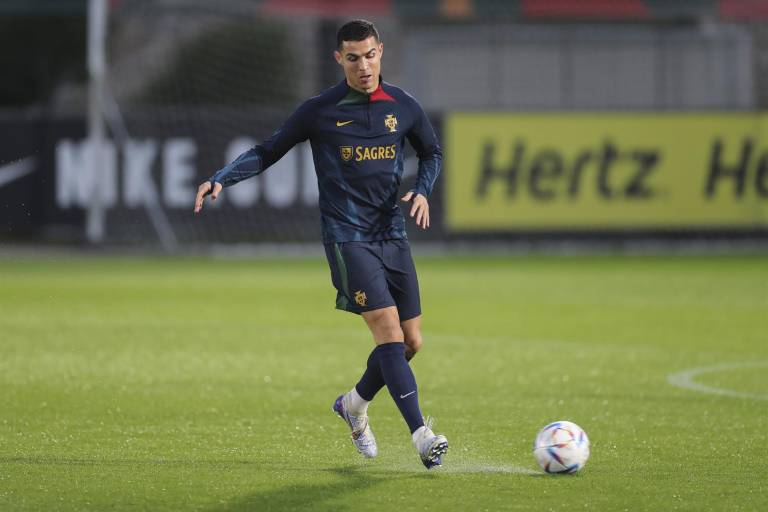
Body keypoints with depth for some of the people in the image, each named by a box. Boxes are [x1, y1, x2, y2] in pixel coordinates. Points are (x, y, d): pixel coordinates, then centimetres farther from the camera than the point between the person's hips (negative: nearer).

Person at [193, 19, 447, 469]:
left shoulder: (403, 107, 4)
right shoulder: (320, 111, -4)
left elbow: (432, 152, 21)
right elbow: (268, 152, 4)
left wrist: (422, 191, 1)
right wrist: (222, 179, -10)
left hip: (393, 234, 5)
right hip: (347, 237, -5)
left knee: (411, 342, 5)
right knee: (389, 330, -18)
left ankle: (355, 405, 31)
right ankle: (422, 435, -19)